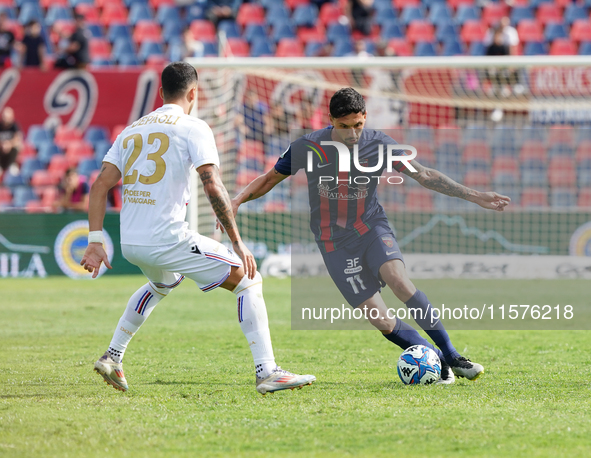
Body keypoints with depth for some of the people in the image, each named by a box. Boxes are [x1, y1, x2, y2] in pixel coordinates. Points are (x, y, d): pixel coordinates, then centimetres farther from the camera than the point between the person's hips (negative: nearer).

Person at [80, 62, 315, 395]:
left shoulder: (131, 130, 17)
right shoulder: (193, 128, -2)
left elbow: (100, 185, 9)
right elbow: (212, 186, -13)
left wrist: (96, 241, 8)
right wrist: (238, 243, -12)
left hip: (129, 243, 7)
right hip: (168, 239, -7)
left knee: (163, 284, 39)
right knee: (248, 280, 3)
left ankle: (112, 357, 35)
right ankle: (267, 372, -8)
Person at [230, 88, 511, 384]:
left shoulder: (378, 145, -8)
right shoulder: (307, 148, -10)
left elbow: (425, 176, 1)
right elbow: (270, 179, 4)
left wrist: (474, 196, -3)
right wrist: (237, 201, -13)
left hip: (372, 226, 0)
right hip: (335, 244, 0)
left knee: (399, 281, -29)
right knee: (381, 321, -12)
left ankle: (452, 357, -24)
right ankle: (438, 361, 2)